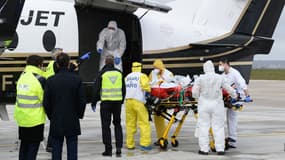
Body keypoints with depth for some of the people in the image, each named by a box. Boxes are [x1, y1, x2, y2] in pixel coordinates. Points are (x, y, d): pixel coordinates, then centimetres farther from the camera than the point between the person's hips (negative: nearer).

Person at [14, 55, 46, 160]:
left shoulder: (22, 76, 6)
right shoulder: (40, 79, -14)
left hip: (21, 118, 6)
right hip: (35, 119, -6)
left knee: (24, 144, 17)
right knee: (34, 144, 3)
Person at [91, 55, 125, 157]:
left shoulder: (102, 73, -5)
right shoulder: (119, 73, 5)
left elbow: (96, 88, -4)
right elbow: (123, 89, 12)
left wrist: (94, 102, 6)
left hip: (106, 102, -3)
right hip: (117, 102, 3)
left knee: (106, 126, 3)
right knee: (117, 124, 14)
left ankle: (108, 149, 3)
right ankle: (119, 147, 3)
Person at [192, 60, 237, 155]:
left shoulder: (200, 79, -6)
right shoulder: (220, 78, -3)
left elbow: (194, 92, -6)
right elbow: (229, 89, 5)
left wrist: (198, 98, 14)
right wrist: (234, 96, 24)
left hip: (204, 105, 0)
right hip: (217, 105, 1)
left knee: (204, 126, 7)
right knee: (218, 127, 7)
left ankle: (204, 149, 6)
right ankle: (220, 149, 6)